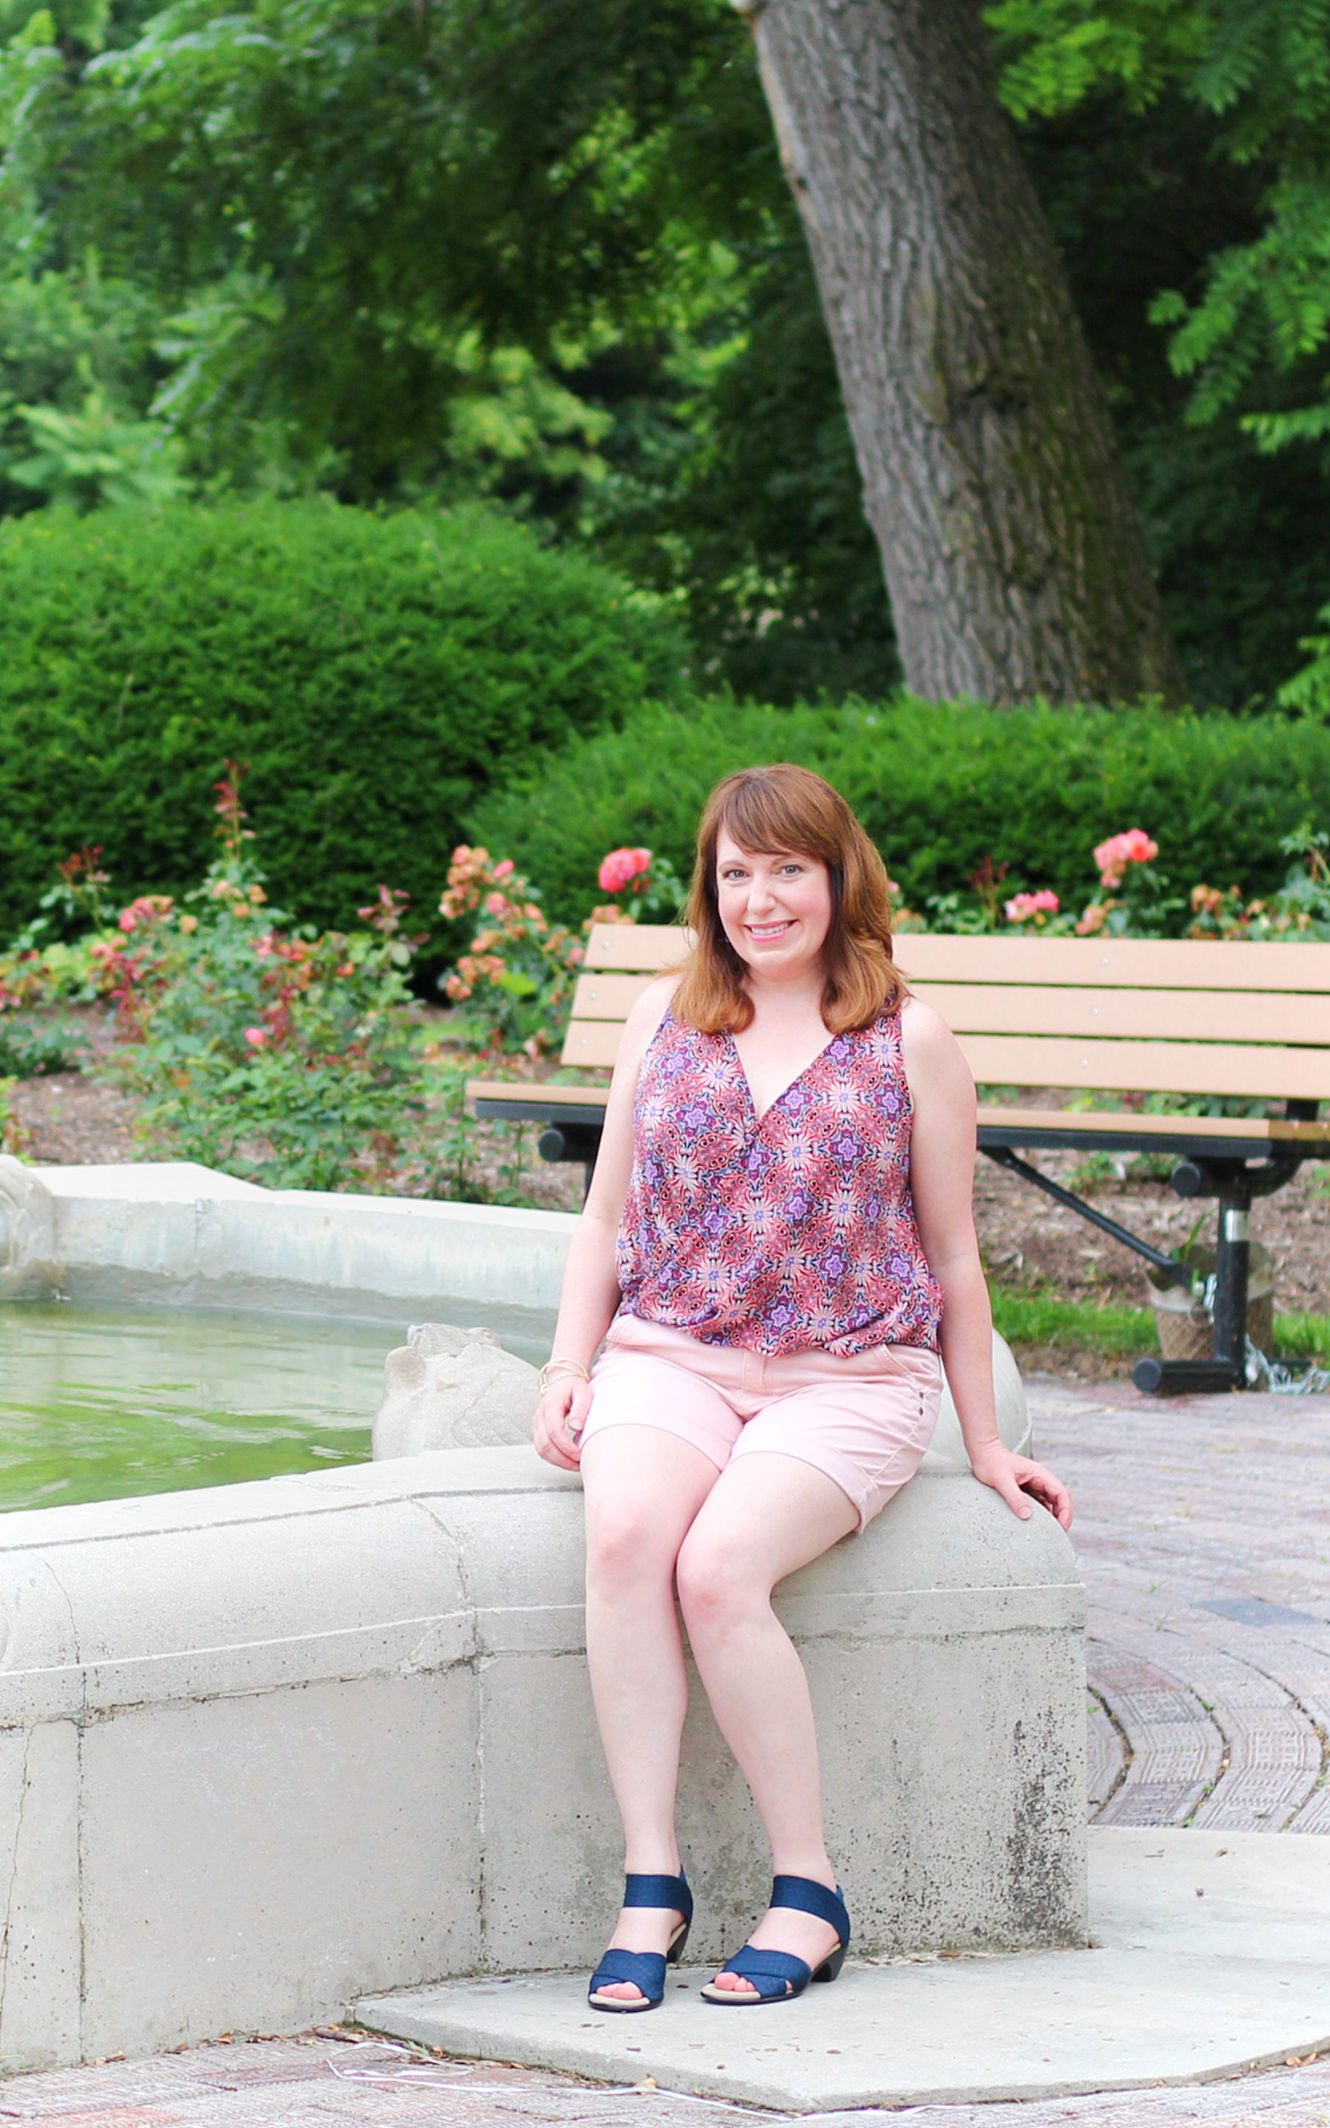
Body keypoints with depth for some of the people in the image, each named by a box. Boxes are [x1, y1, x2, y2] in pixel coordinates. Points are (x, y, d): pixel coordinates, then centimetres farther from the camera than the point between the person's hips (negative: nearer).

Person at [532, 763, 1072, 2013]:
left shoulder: (907, 1040, 7)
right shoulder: (664, 1019, 14)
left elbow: (951, 1255, 12)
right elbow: (606, 1220, 19)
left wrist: (986, 1445, 14)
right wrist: (569, 1370, 5)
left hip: (847, 1379, -2)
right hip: (670, 1358, 3)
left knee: (718, 1565, -31)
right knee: (625, 1530, -31)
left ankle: (808, 1896, -19)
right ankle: (651, 1882, -28)